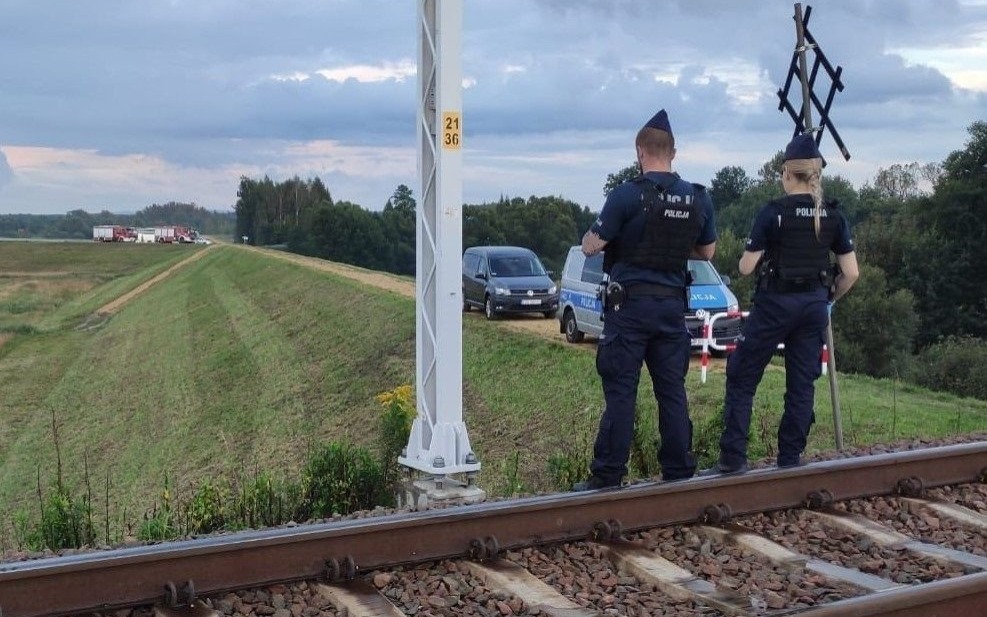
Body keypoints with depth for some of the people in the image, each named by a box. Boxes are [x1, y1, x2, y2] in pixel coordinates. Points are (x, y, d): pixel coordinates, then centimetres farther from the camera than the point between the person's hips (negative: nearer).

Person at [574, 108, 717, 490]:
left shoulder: (627, 195, -11)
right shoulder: (698, 199, 5)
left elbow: (591, 247, -7)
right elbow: (706, 251, 17)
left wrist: (592, 234, 15)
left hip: (630, 304, -5)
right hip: (673, 304, 5)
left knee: (620, 391, -2)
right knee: (672, 390, 10)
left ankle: (608, 477, 1)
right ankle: (679, 473, 15)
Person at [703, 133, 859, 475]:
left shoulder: (773, 212, -9)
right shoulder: (833, 215, 3)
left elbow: (746, 267, -7)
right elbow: (851, 273, 2)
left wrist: (754, 254, 15)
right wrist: (829, 299, 18)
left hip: (775, 303, -4)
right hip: (814, 305, 4)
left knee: (741, 377, 4)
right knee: (802, 384, 9)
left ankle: (733, 458, -1)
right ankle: (790, 460, 10)